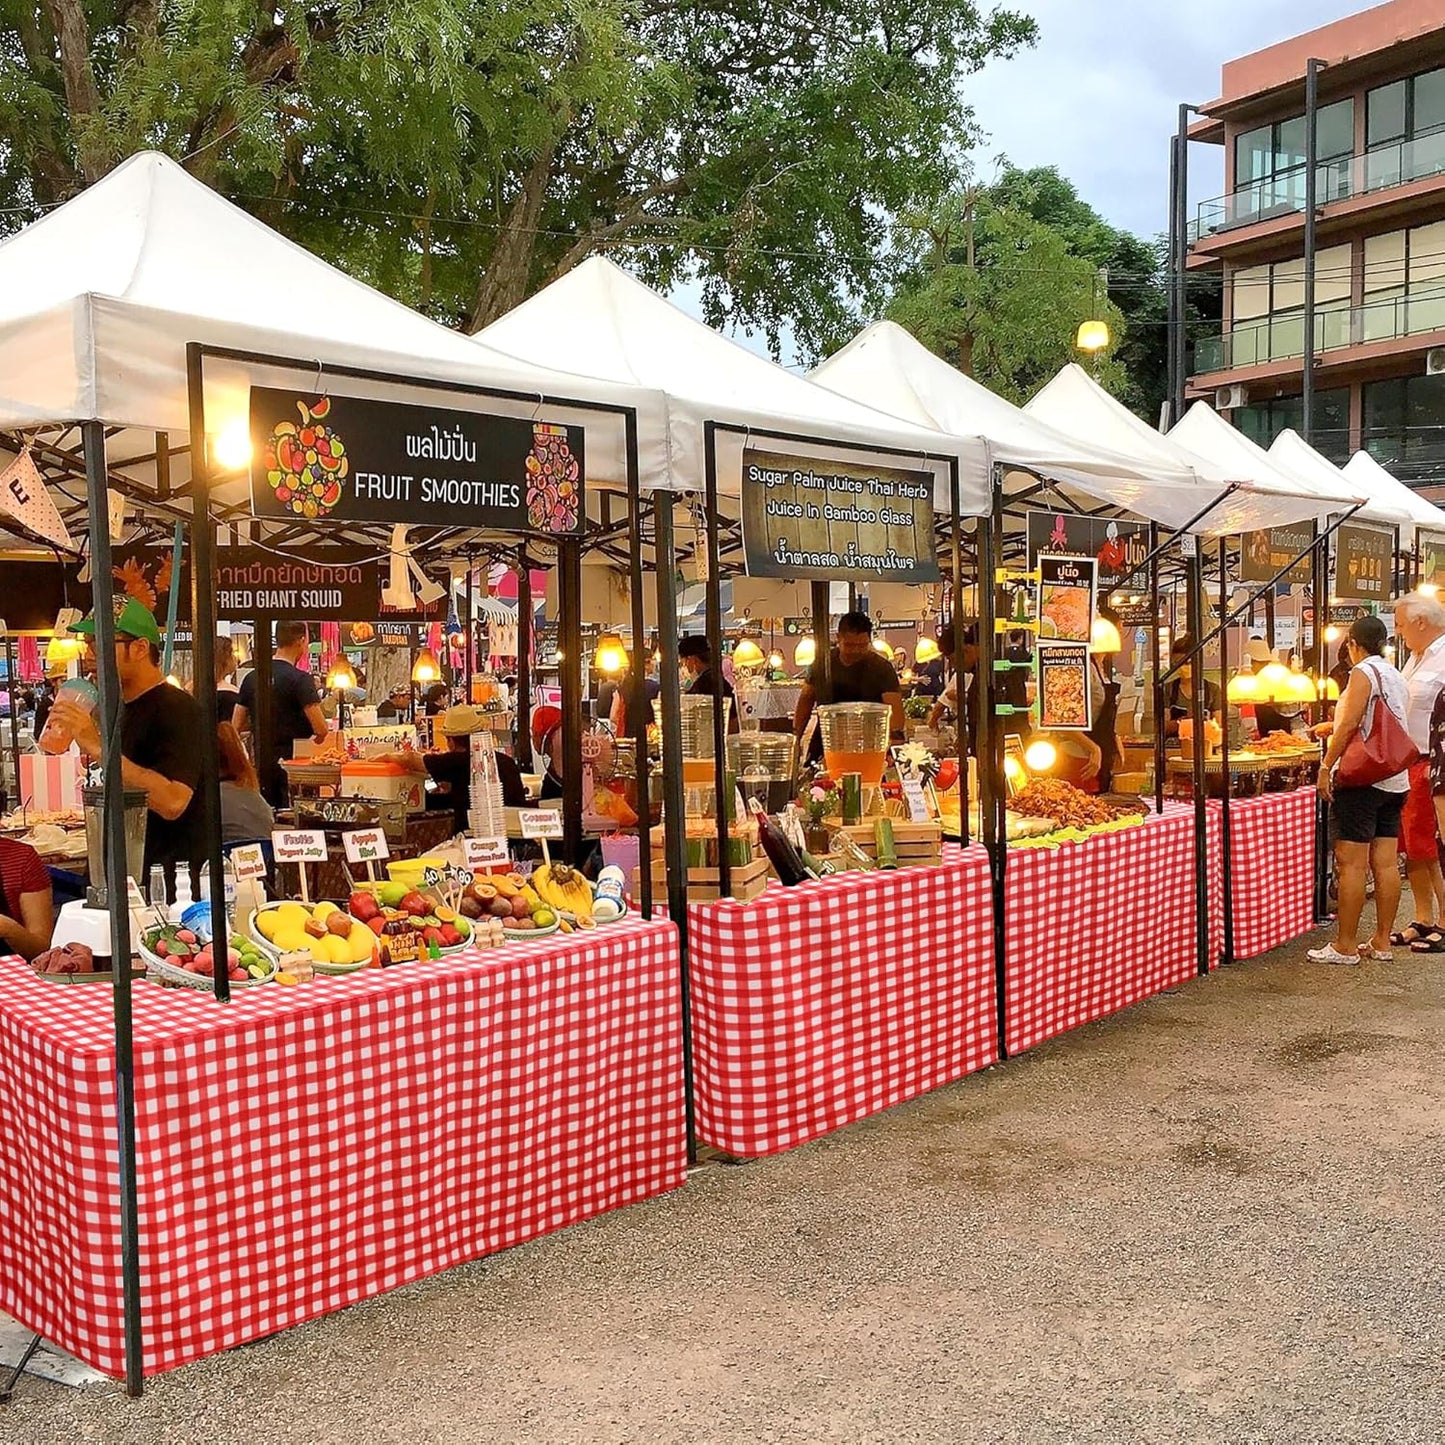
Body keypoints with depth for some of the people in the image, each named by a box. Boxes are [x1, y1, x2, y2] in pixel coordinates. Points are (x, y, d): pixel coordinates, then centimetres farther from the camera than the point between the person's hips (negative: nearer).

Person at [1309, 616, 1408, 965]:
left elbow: (1349, 724, -17)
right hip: (1396, 780, 9)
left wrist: (1326, 766, -14)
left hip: (1362, 778, -9)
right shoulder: (1397, 678, 16)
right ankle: (1382, 942, 12)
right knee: (1386, 863, 8)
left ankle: (1345, 946, -5)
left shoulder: (1364, 673, -9)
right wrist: (1332, 729, 29)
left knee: (1351, 863, -6)